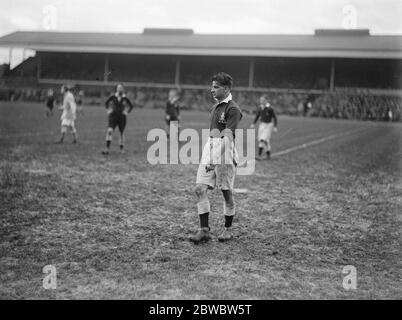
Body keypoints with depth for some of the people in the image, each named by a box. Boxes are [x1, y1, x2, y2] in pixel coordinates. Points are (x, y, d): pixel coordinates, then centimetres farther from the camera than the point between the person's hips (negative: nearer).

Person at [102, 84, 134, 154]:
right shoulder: (113, 97, -1)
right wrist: (108, 110, 5)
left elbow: (131, 106, 9)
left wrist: (127, 112, -1)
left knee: (121, 133, 8)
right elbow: (106, 103, 15)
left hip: (122, 117, 0)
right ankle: (107, 149, -19)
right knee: (109, 131, -17)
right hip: (113, 116, 0)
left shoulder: (125, 98, -3)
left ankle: (122, 149, 24)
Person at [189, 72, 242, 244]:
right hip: (210, 152, 8)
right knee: (200, 189, -4)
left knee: (226, 192, 3)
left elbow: (227, 137, -17)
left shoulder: (233, 109, -9)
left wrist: (215, 159, -23)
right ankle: (204, 230, 0)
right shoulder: (215, 107, 17)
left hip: (225, 154, -7)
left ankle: (228, 229, 20)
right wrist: (209, 157, 18)